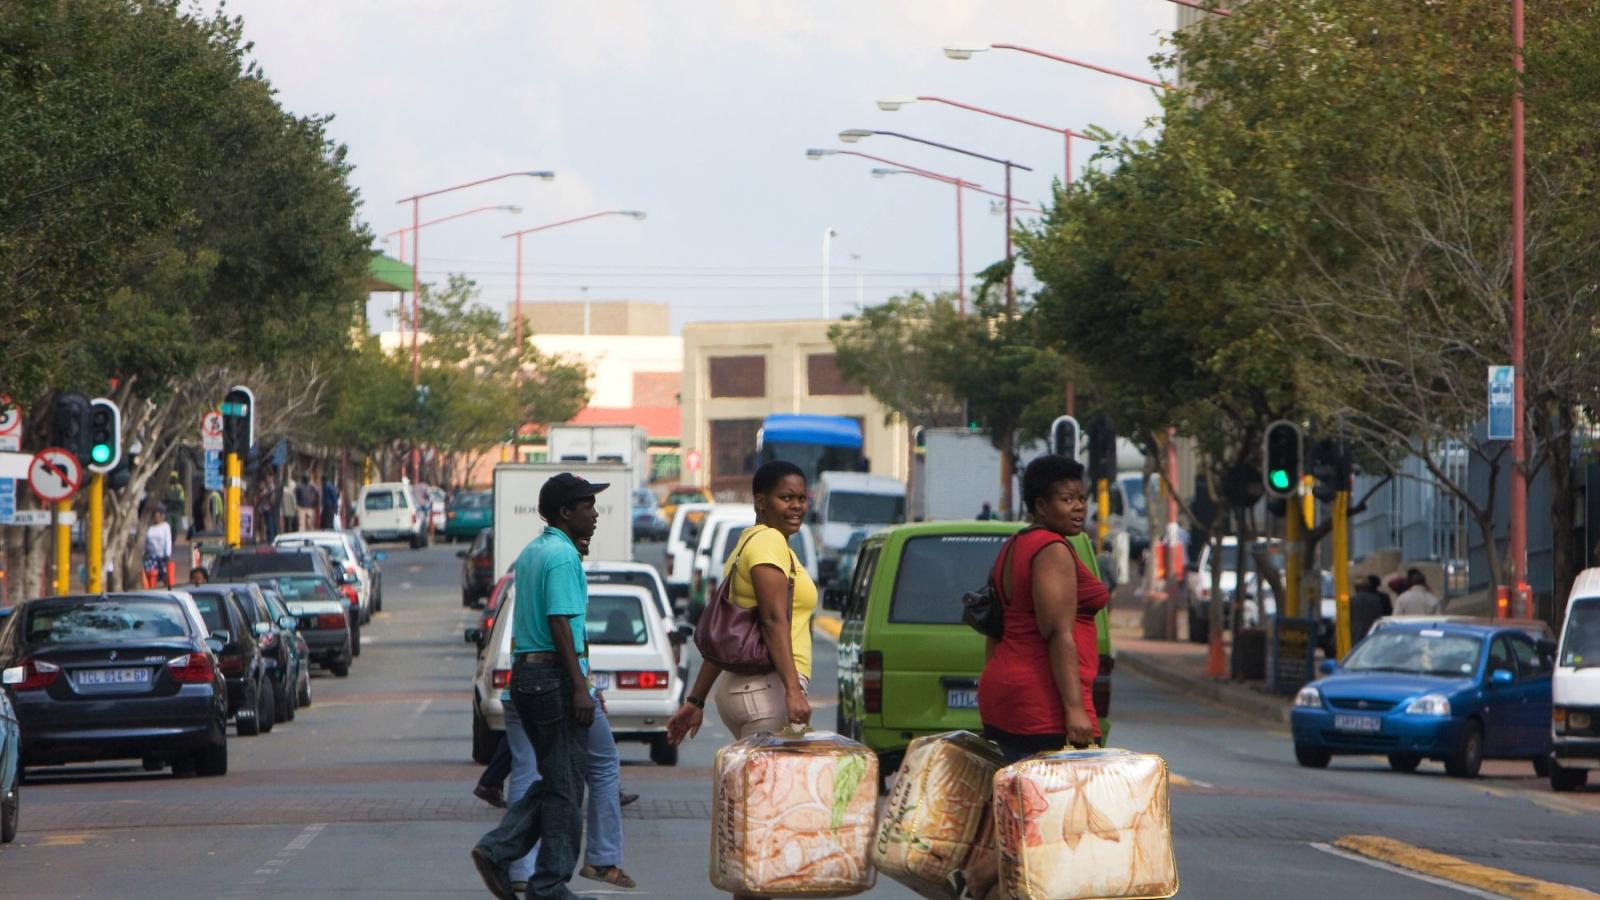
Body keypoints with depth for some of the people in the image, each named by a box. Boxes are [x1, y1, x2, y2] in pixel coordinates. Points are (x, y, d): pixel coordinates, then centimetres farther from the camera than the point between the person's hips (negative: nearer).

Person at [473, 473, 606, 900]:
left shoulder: (530, 552, 16)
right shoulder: (563, 556, -13)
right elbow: (560, 624, -20)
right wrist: (579, 687, -21)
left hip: (525, 673, 9)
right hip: (556, 677, -9)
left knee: (553, 780, 16)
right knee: (565, 785, -2)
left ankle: (498, 849, 5)